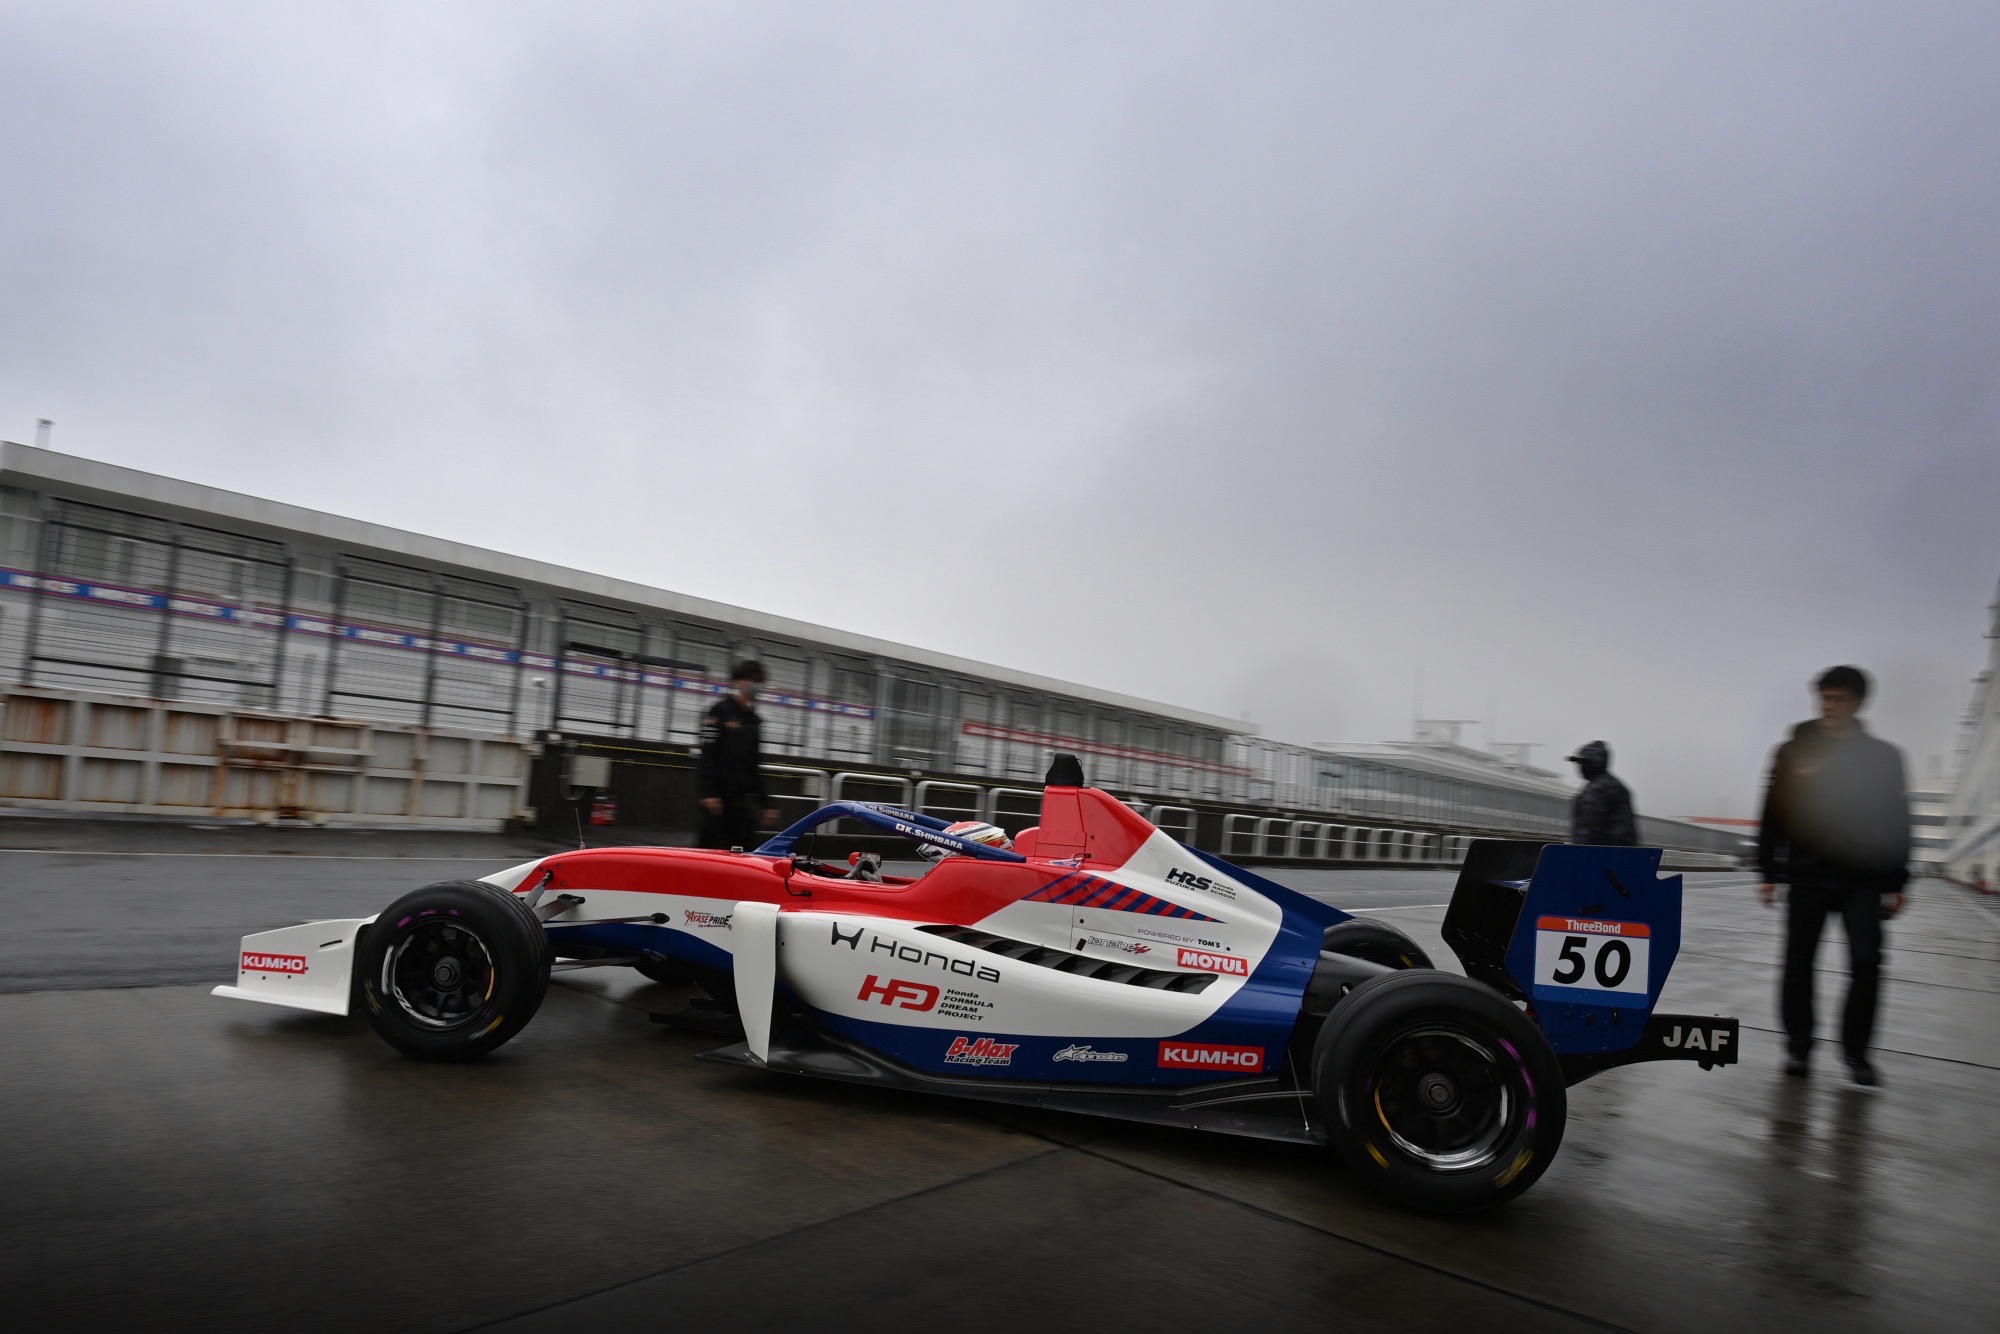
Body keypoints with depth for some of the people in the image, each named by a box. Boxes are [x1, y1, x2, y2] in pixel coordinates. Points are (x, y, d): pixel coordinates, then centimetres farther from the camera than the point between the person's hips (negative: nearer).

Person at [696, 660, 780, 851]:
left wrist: (765, 803, 14)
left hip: (742, 798, 6)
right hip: (718, 795, -6)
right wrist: (709, 793, -21)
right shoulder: (720, 711, -3)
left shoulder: (754, 721, 16)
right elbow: (707, 756, -11)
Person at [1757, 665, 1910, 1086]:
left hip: (1864, 881, 0)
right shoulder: (1795, 752, 1)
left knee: (1866, 963, -6)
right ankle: (1798, 1047, 17)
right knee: (1799, 964, 5)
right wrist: (1769, 873, 0)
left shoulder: (1883, 757, 2)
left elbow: (1897, 825, 4)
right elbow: (1773, 816, 2)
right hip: (1807, 877, 0)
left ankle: (1855, 1050, 11)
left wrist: (1895, 884, 1)